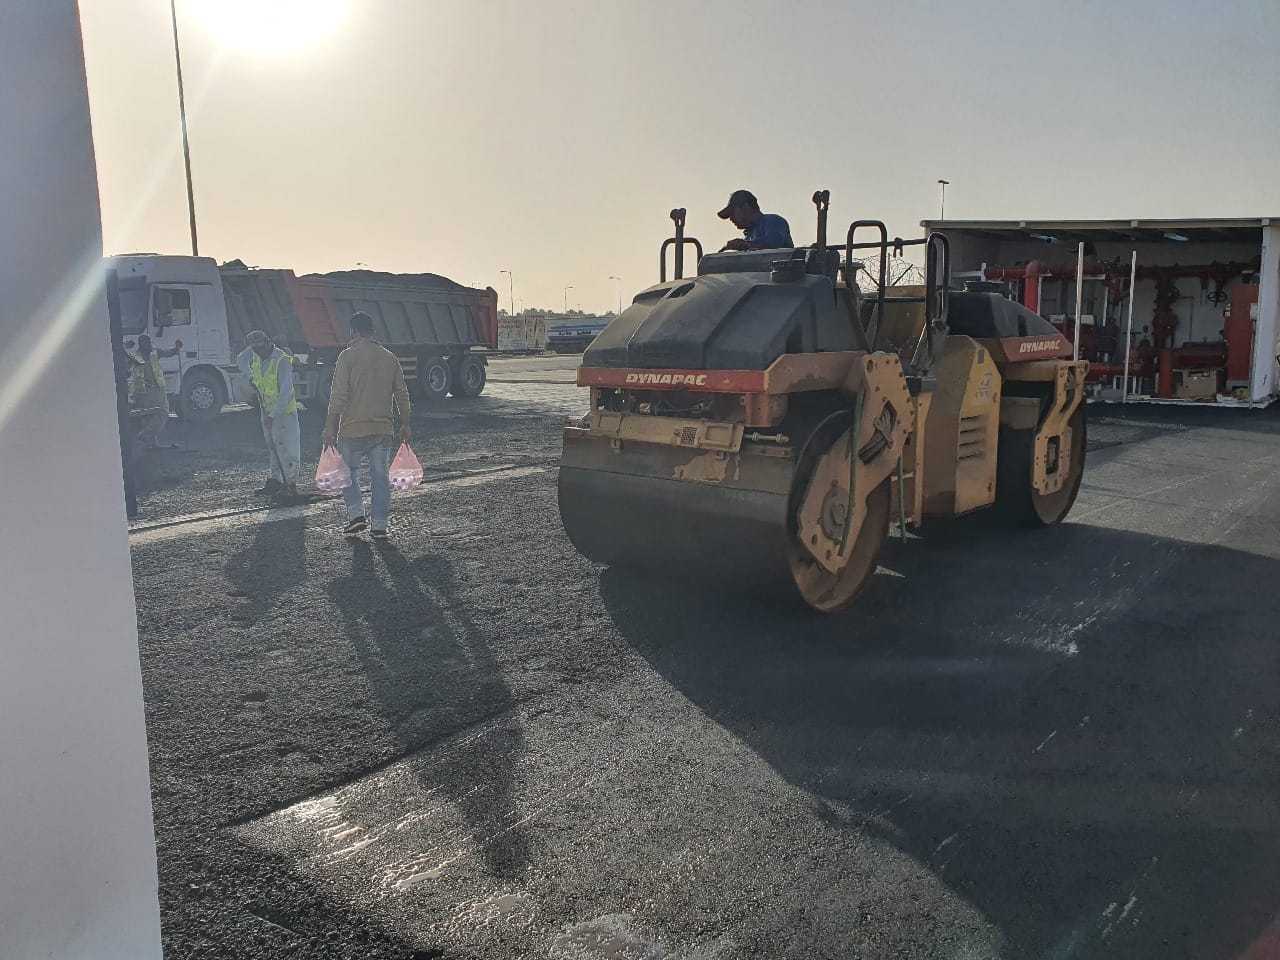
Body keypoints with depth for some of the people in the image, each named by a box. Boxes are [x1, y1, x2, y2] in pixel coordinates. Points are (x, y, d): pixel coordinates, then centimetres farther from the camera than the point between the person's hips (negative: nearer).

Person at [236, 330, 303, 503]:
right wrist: (251, 376, 3)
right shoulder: (254, 353, 0)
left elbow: (285, 392, -26)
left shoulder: (282, 361, -22)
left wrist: (273, 415, -26)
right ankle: (275, 480, 25)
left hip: (284, 410, -8)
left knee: (286, 447, -10)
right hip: (266, 409, 8)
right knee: (272, 445, 15)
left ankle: (290, 485, -10)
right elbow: (241, 361, 22)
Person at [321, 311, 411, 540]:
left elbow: (338, 396, -12)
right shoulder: (390, 358, 7)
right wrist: (405, 425, 16)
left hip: (353, 429, -4)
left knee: (348, 472, 14)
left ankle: (356, 514, 1)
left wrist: (330, 428, -8)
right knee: (380, 476, 8)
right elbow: (402, 395, 9)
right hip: (383, 430, 4)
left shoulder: (348, 356, -7)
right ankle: (379, 525, 9)